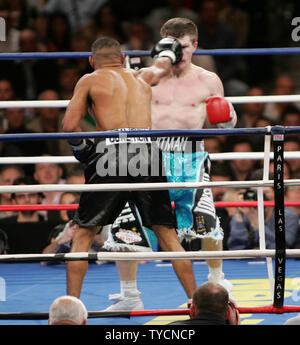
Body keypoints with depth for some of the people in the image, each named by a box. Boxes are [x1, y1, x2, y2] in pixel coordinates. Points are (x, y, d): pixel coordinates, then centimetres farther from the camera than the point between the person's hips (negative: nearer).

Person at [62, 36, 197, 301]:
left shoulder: (89, 80, 13)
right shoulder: (142, 77, 26)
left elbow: (70, 125, 2)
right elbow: (161, 68, 50)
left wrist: (81, 147, 21)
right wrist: (168, 53, 71)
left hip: (111, 152, -3)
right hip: (147, 150, 3)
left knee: (84, 233, 8)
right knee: (166, 232, 12)